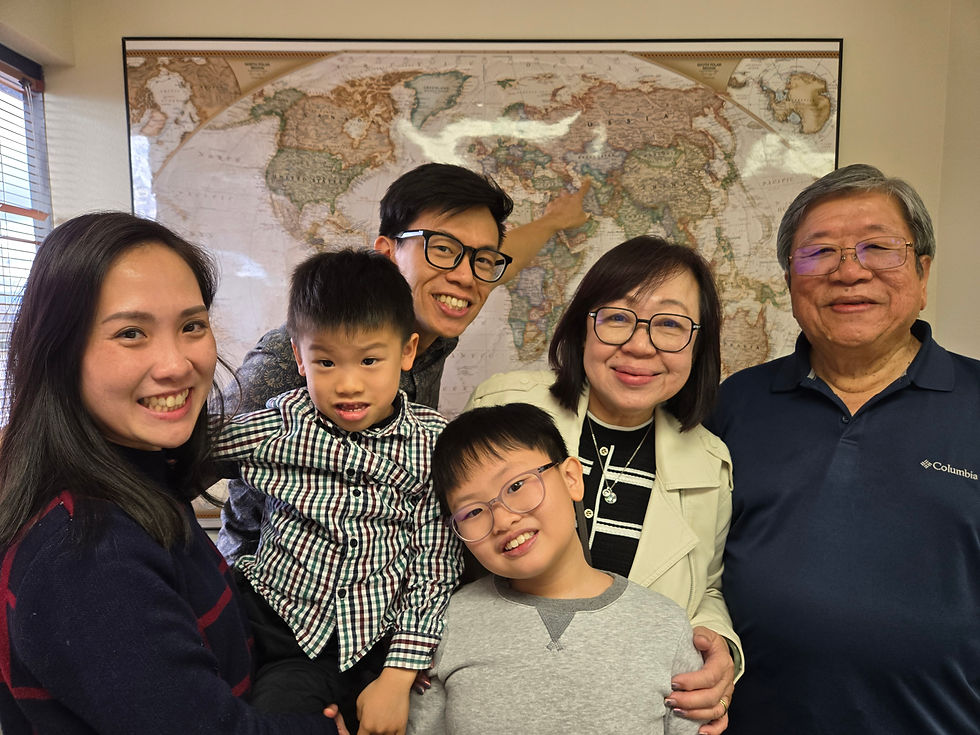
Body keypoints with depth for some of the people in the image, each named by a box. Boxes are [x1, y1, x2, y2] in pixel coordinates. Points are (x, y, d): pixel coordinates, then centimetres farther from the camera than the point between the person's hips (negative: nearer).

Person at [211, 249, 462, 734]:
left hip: (380, 641, 0)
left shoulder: (434, 443, -9)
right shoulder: (278, 427, -7)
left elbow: (435, 565, -7)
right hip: (283, 626, 0)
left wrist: (398, 677, -10)